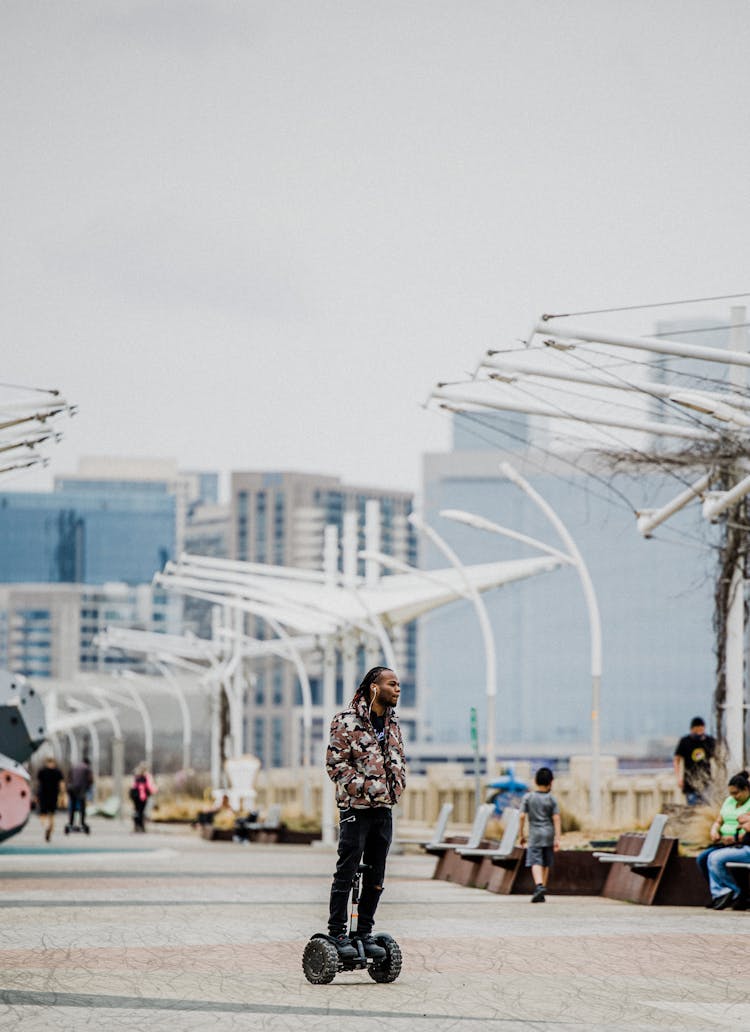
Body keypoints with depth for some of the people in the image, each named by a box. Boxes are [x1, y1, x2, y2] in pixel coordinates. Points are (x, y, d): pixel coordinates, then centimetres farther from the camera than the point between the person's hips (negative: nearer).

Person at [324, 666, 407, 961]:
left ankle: (365, 933, 17)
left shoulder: (392, 723, 13)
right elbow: (335, 762, -12)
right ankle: (337, 934, 3)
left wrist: (397, 785, 6)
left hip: (384, 808, 7)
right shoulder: (348, 722, -9)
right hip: (356, 807, -7)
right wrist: (362, 786, -17)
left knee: (375, 877, 9)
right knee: (346, 873, -3)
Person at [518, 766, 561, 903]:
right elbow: (556, 819, -5)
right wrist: (557, 838, -3)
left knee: (536, 863, -9)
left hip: (535, 835, -2)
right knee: (546, 864, 12)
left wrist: (521, 835, 5)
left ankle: (539, 886, -33)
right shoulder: (552, 799, 0)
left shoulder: (528, 797, -2)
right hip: (549, 835, 2)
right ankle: (541, 894, 17)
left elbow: (522, 816, -4)